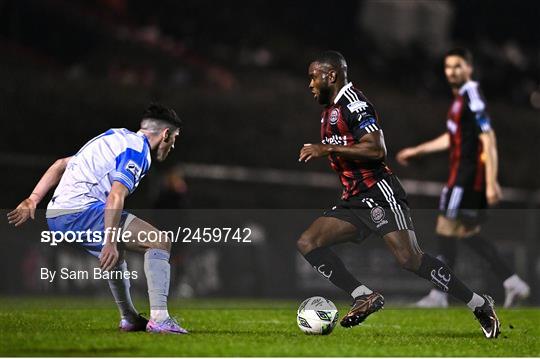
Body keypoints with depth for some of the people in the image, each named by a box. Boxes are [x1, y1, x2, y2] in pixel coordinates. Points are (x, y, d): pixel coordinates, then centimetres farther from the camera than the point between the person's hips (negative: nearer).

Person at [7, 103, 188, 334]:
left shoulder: (118, 137, 24)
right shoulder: (137, 150, -5)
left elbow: (61, 165, 25)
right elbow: (115, 197, -20)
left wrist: (32, 200, 23)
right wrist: (109, 243, -26)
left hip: (56, 215, 10)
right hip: (81, 209, -10)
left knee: (115, 254, 34)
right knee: (160, 242, -10)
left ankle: (129, 319, 42)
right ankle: (159, 318, -20)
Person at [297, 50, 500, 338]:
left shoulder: (352, 101, -9)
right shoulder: (329, 110, 21)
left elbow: (377, 149, -21)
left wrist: (328, 148, -20)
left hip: (379, 192, -10)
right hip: (353, 200, 10)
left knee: (409, 258, -19)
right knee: (307, 243, -5)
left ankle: (480, 306, -7)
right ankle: (365, 297, -12)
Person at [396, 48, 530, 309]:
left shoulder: (472, 97, -15)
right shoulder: (461, 98, 16)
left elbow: (489, 141, -21)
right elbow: (452, 138, 28)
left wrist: (491, 183, -26)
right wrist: (416, 151, 33)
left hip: (466, 179, -10)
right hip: (465, 177, 10)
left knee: (446, 231, -4)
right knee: (468, 234, 13)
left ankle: (438, 296, 2)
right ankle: (513, 284, 12)